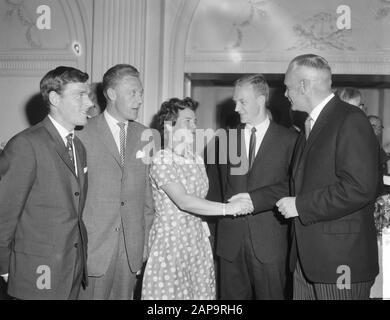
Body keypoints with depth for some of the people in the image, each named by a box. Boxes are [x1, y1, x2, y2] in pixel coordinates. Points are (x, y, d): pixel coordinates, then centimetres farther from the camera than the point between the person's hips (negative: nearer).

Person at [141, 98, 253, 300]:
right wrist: (227, 209, -23)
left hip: (197, 241, 6)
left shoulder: (197, 161, 10)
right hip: (170, 240, -6)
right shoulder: (161, 161, -11)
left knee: (200, 291, 6)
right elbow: (183, 201, -22)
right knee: (169, 292, 0)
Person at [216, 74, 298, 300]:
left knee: (271, 295, 6)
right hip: (230, 239, 3)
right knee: (233, 295, 10)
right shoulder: (227, 139, 8)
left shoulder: (289, 140, -1)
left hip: (270, 241, -2)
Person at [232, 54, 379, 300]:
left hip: (341, 260, -8)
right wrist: (253, 199, 13)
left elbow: (359, 188, -23)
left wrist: (300, 206, -17)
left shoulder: (351, 121, -14)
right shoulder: (312, 125, 15)